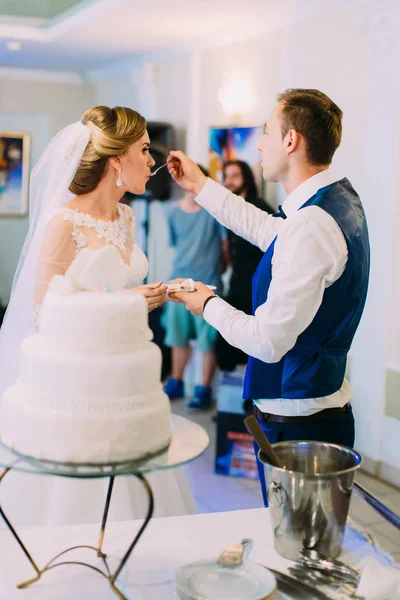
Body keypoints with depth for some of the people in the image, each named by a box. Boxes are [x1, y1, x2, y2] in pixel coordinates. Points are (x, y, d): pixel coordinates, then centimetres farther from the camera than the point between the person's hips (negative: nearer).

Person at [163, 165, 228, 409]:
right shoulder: (175, 213, 7)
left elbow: (226, 244, -2)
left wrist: (215, 267, 5)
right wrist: (187, 264, 9)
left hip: (208, 284, -4)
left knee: (208, 341, -1)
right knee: (178, 337, 14)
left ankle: (205, 389, 10)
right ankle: (176, 383, 28)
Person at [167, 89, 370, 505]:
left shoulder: (310, 227, -25)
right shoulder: (341, 200, 6)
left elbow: (269, 341, -23)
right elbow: (266, 230, 24)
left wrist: (209, 305, -5)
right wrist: (200, 186, 29)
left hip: (297, 422, -10)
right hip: (326, 405, 10)